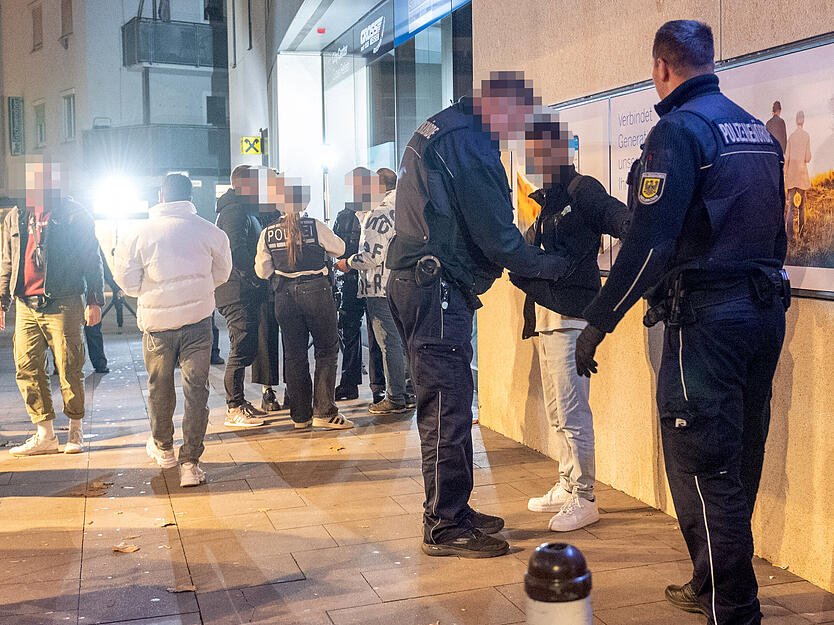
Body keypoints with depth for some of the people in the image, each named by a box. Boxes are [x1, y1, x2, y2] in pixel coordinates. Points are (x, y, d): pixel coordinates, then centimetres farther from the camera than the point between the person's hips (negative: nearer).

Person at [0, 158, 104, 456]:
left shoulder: (74, 215, 2)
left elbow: (92, 261, 2)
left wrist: (94, 301, -3)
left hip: (63, 305, -5)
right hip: (26, 306, 5)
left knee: (69, 370, -2)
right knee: (27, 370, 2)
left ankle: (75, 430, 14)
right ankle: (45, 435, 11)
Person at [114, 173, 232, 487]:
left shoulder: (140, 233, -5)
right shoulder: (209, 231, -2)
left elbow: (127, 279, -1)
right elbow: (222, 273, 11)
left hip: (157, 320, 1)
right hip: (198, 319, 0)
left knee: (159, 387, 18)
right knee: (196, 388, 2)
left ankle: (162, 448, 36)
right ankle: (190, 463, 0)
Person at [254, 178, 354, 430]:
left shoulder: (268, 233, 1)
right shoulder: (315, 226, -7)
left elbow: (262, 271, 7)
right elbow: (339, 249, 9)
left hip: (284, 296, 3)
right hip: (316, 291, -3)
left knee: (294, 354, 10)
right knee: (326, 350, 5)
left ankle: (300, 415, 15)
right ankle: (324, 412, 1)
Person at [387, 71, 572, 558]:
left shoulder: (441, 131, 20)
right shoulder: (468, 143, -13)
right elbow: (496, 236, -16)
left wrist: (526, 259, 18)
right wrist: (547, 266, 1)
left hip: (417, 283, 11)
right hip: (437, 287, -11)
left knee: (447, 403, 16)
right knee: (448, 404, -5)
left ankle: (451, 511, 26)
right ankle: (446, 527, 3)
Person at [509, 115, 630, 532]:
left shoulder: (582, 190, -8)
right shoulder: (541, 200, 18)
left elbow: (616, 216, -25)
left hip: (571, 316, -10)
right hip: (546, 315, 10)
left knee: (571, 411, -6)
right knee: (556, 410, 17)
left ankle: (584, 498, 4)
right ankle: (566, 486, 30)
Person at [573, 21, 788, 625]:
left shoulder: (680, 129, -11)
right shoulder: (757, 128, 15)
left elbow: (650, 241, -20)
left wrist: (599, 322, -16)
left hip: (706, 319, -9)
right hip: (764, 311, 9)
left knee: (702, 467, -2)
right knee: (737, 463, 16)